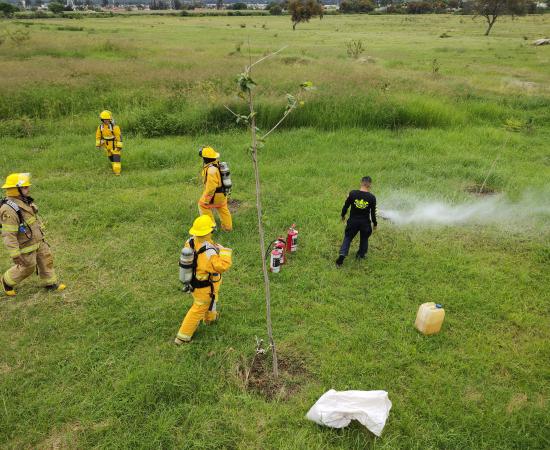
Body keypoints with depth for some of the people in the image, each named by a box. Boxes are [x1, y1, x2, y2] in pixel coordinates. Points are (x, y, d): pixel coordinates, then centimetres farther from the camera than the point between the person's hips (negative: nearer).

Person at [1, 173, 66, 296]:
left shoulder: (23, 201, -3)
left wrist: (40, 235, 23)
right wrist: (15, 255, -26)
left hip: (38, 241, 8)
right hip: (26, 245, -8)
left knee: (46, 259, 15)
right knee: (27, 268, 10)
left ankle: (50, 283, 32)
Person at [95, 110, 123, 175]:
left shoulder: (114, 127, -24)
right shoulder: (100, 127, -6)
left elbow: (119, 136, -19)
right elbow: (98, 135, 7)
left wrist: (119, 146, -18)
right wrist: (98, 144, 8)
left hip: (114, 145, -6)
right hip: (107, 145, 6)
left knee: (116, 157, -12)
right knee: (111, 157, 18)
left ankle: (117, 172, -11)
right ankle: (114, 168, 36)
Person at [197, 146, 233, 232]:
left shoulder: (211, 169, -31)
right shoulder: (218, 164, -2)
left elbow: (211, 187, -28)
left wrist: (206, 200, -20)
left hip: (215, 193, -9)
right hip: (223, 192, 9)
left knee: (203, 205, 12)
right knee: (223, 208, 23)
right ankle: (228, 226, 34)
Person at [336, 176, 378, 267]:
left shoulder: (352, 193, -13)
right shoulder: (372, 198, -13)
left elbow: (346, 206, -3)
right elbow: (373, 213, -5)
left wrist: (343, 215, 16)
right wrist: (375, 223, 11)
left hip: (353, 221, 0)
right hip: (365, 223, 0)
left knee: (347, 238, 14)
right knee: (364, 239, 24)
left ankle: (342, 254, -2)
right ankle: (361, 255, 38)